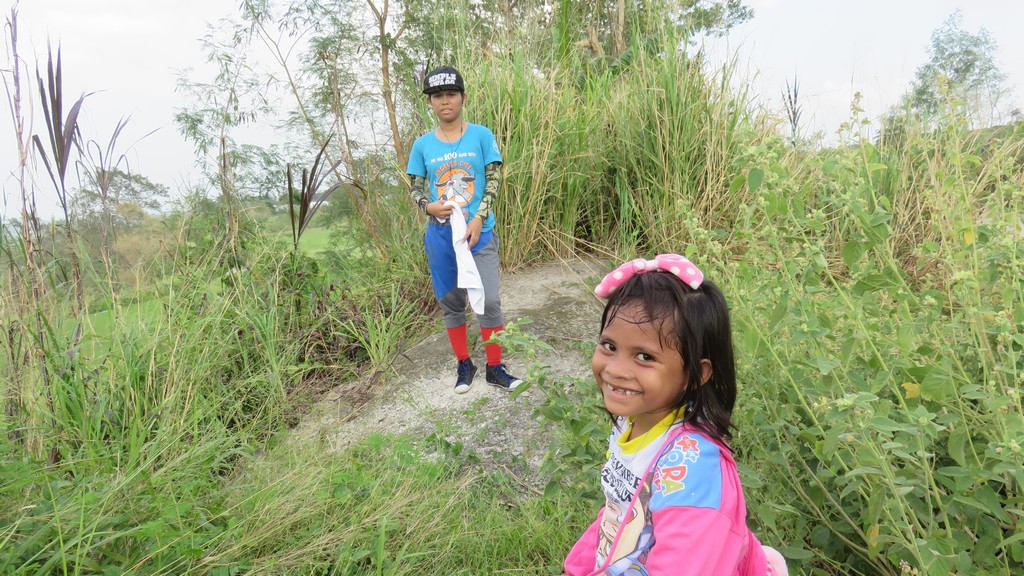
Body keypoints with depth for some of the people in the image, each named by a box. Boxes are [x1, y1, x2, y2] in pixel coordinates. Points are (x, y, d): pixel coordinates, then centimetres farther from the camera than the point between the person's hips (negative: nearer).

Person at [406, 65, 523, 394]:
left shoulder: (481, 136, -1)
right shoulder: (423, 144, 5)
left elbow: (494, 182, -3)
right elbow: (414, 188, 8)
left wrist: (477, 219, -14)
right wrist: (428, 206, -14)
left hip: (479, 232, -2)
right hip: (440, 234, 3)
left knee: (488, 301, -4)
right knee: (451, 302, 10)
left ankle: (495, 368, 12)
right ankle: (464, 364, 27)